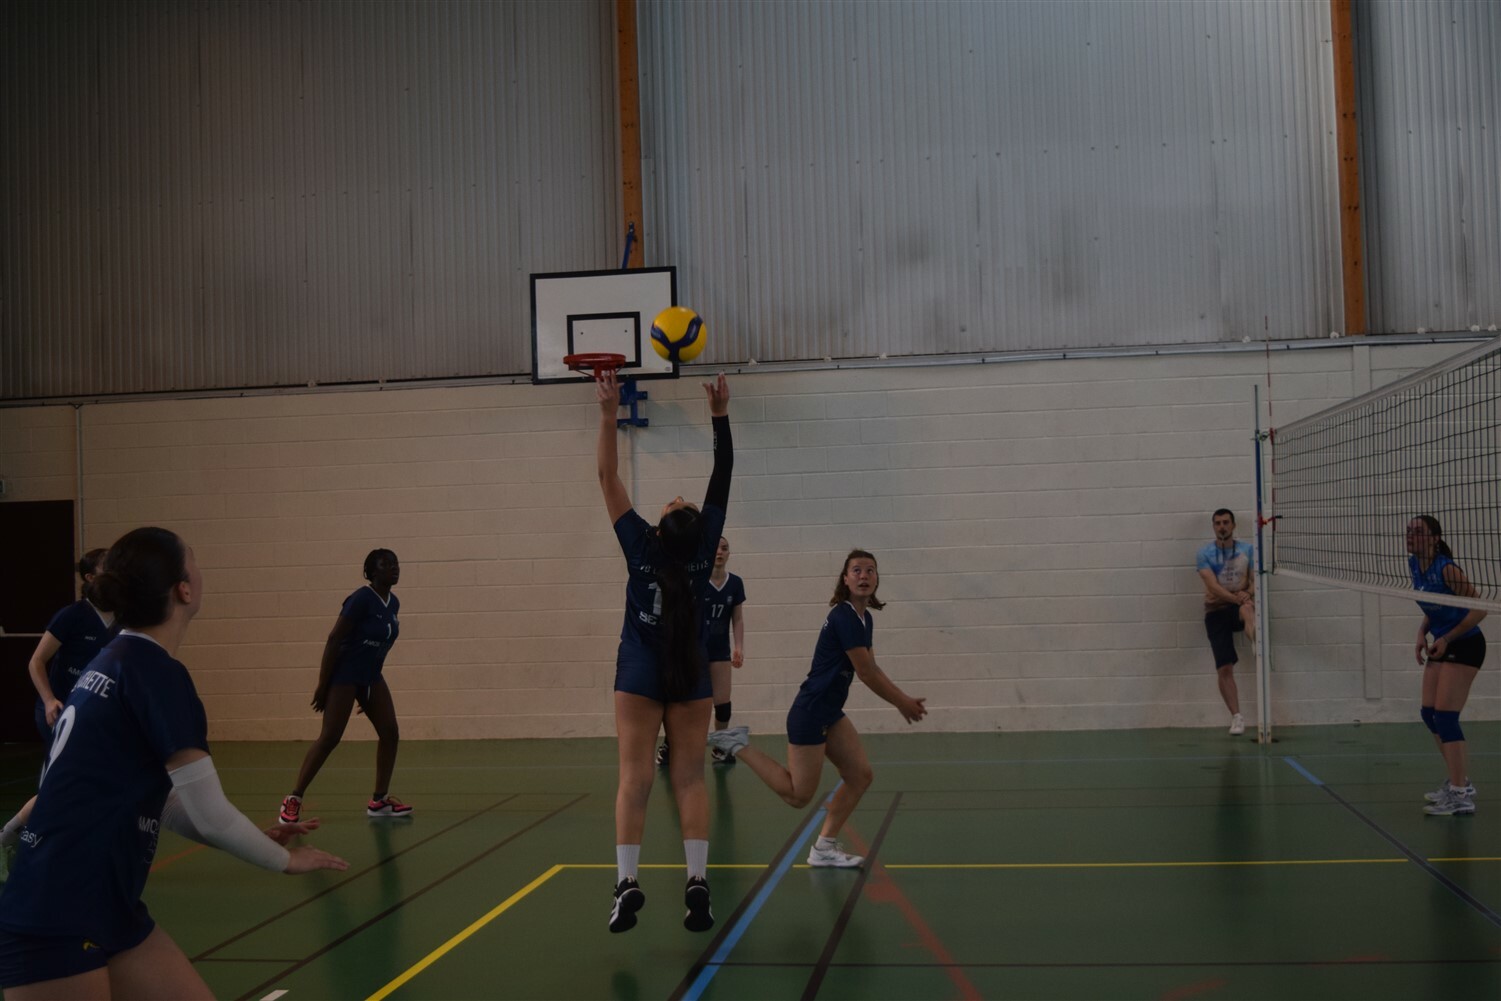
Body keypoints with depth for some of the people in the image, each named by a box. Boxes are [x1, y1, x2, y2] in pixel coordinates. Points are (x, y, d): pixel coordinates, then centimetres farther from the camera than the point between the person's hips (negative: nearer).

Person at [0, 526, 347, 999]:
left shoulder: (117, 661, 9)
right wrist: (285, 859, 1)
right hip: (54, 925, -8)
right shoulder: (154, 671, -17)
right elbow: (210, 813, -15)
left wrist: (261, 842, 12)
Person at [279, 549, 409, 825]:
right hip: (344, 674, -8)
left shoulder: (393, 603, 5)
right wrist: (322, 685, -18)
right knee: (329, 738, -9)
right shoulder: (362, 599, -18)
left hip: (371, 676, 8)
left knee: (390, 733, 0)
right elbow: (334, 639, -18)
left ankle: (379, 800, 10)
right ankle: (293, 799, 2)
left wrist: (369, 688, 18)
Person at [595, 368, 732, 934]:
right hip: (690, 675, 2)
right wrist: (719, 415, -4)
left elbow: (607, 477, -12)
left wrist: (609, 414, -12)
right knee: (689, 778, 2)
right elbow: (722, 478, -5)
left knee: (634, 777, -2)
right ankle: (697, 883, -4)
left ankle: (627, 883, -9)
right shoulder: (703, 549, -11)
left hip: (640, 673, -2)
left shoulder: (642, 547, -15)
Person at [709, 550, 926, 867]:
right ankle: (740, 746, 8)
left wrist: (903, 699, 8)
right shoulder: (844, 617, -20)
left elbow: (872, 670, 17)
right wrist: (902, 702, -5)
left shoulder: (865, 619, 10)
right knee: (798, 796, -2)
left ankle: (824, 847, 16)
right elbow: (867, 673, -17)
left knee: (861, 776, 7)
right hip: (810, 713, -10)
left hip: (831, 714, 10)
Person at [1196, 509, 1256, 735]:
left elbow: (1255, 580, 3)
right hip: (1216, 609, 0)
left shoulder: (1247, 549, 7)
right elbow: (1212, 585, -11)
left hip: (1240, 605, 0)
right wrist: (1235, 597, -27)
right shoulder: (1205, 552, 0)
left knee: (1247, 609, -40)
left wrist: (1247, 594, -20)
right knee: (1224, 668, -9)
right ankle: (1237, 717, -3)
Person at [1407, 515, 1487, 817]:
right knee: (1429, 714, 11)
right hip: (1442, 645, 9)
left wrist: (1446, 638, -23)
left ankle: (1461, 795, -7)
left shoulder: (1446, 569, -22)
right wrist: (1423, 631, 1)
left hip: (1465, 645, -9)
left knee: (1444, 715, -12)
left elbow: (1478, 609, -21)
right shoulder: (1415, 565, 2)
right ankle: (1457, 781, 25)